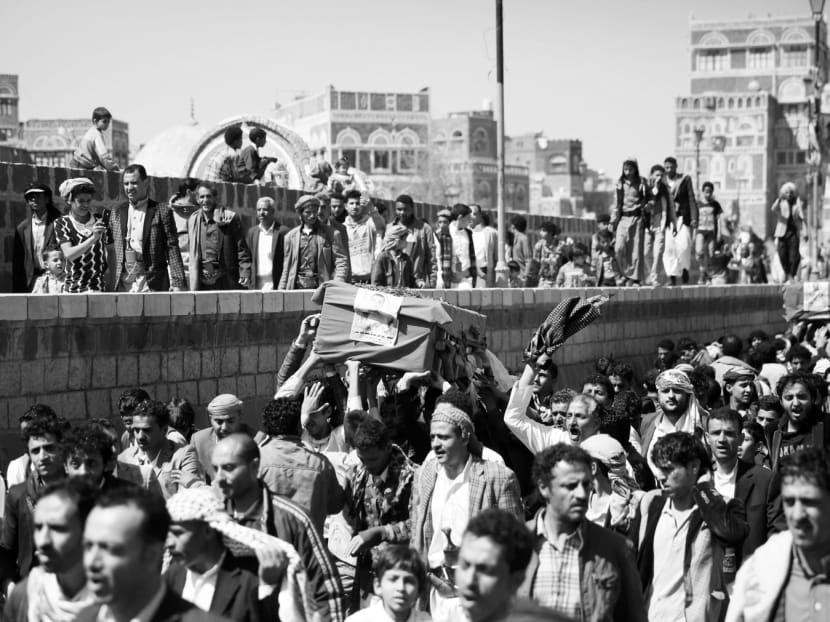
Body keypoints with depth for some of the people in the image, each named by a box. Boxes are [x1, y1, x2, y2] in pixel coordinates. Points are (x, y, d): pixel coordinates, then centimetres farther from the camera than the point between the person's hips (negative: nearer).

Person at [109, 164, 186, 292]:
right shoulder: (117, 212, 14)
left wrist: (177, 283, -10)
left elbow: (172, 248, -2)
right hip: (124, 284, 3)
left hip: (153, 284, -3)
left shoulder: (162, 211, 2)